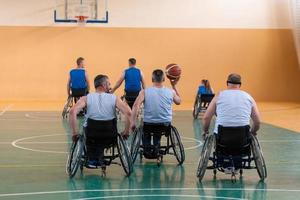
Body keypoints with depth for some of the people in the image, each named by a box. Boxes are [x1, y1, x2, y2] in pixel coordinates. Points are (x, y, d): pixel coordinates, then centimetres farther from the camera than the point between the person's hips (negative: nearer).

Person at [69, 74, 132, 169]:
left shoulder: (86, 98, -2)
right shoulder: (114, 98, -2)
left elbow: (73, 112, -16)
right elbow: (128, 113, -13)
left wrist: (74, 132, -9)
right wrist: (126, 132, -1)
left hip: (91, 135, -1)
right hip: (109, 137, 1)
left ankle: (92, 160, 30)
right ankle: (99, 158, 27)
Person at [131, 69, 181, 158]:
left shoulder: (145, 92, -6)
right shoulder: (171, 92, 0)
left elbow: (136, 105, -20)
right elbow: (178, 101, 21)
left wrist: (133, 122, -16)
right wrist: (174, 86, 25)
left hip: (149, 125, -1)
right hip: (166, 126, 2)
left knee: (145, 130, 36)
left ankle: (147, 150, 22)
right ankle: (156, 149, 26)